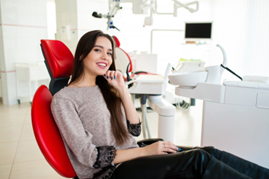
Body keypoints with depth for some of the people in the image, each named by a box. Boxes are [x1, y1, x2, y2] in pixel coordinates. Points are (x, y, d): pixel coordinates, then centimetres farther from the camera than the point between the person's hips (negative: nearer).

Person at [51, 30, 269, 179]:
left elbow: (134, 131, 5)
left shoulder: (106, 89, 11)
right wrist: (145, 151, -16)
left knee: (209, 152, -11)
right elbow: (89, 156, -14)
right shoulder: (63, 99, -9)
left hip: (133, 157, 6)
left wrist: (122, 90, -4)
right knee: (198, 159, -22)